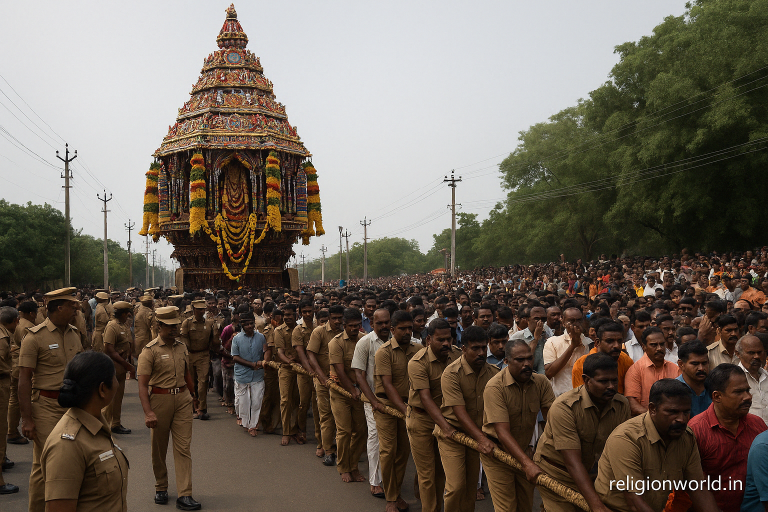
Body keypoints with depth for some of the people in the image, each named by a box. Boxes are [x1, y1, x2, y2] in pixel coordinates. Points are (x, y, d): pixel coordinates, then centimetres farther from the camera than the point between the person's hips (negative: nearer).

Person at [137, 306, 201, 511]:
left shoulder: (181, 346, 9)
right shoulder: (150, 350, -9)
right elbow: (142, 385, -14)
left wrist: (193, 395, 24)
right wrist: (148, 412, -23)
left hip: (183, 399, 4)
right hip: (160, 399, -4)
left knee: (183, 447, -1)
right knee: (159, 448, 10)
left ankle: (184, 495, -2)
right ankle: (161, 488, 30)